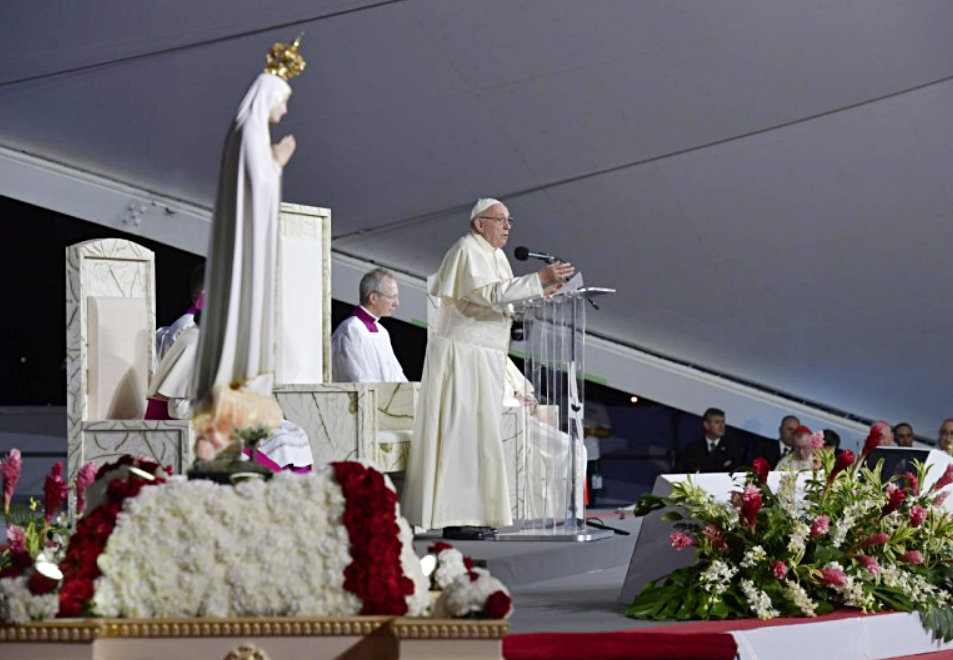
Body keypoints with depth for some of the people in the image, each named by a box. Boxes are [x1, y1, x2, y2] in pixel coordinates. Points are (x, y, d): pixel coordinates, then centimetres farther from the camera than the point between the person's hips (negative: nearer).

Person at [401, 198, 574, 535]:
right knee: (461, 432, -10)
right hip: (461, 354, -10)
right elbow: (491, 294, -26)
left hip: (482, 357, 10)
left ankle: (470, 515, 11)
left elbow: (502, 302, 18)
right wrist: (538, 279, -27)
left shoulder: (494, 255, 17)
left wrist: (541, 291, 7)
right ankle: (454, 519, -10)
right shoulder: (467, 251, -13)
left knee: (477, 433, 9)